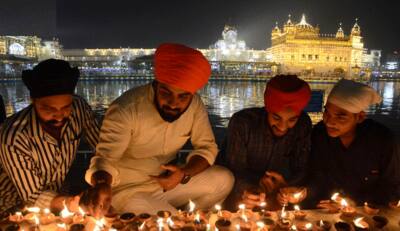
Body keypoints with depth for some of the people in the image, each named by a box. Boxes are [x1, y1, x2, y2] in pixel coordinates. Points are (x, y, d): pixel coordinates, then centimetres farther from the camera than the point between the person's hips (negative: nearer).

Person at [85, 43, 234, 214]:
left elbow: (207, 147, -3)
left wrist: (184, 173, -22)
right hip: (128, 190, -5)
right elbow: (104, 159, -25)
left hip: (166, 182, 5)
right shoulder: (125, 109, -26)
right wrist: (101, 184, -48)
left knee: (224, 179, -9)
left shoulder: (195, 105, -12)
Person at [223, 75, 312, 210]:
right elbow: (235, 170, -19)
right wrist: (243, 194, -41)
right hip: (247, 190, -3)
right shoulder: (242, 123, -23)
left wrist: (285, 185, -30)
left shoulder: (303, 125, -14)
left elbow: (301, 170, -7)